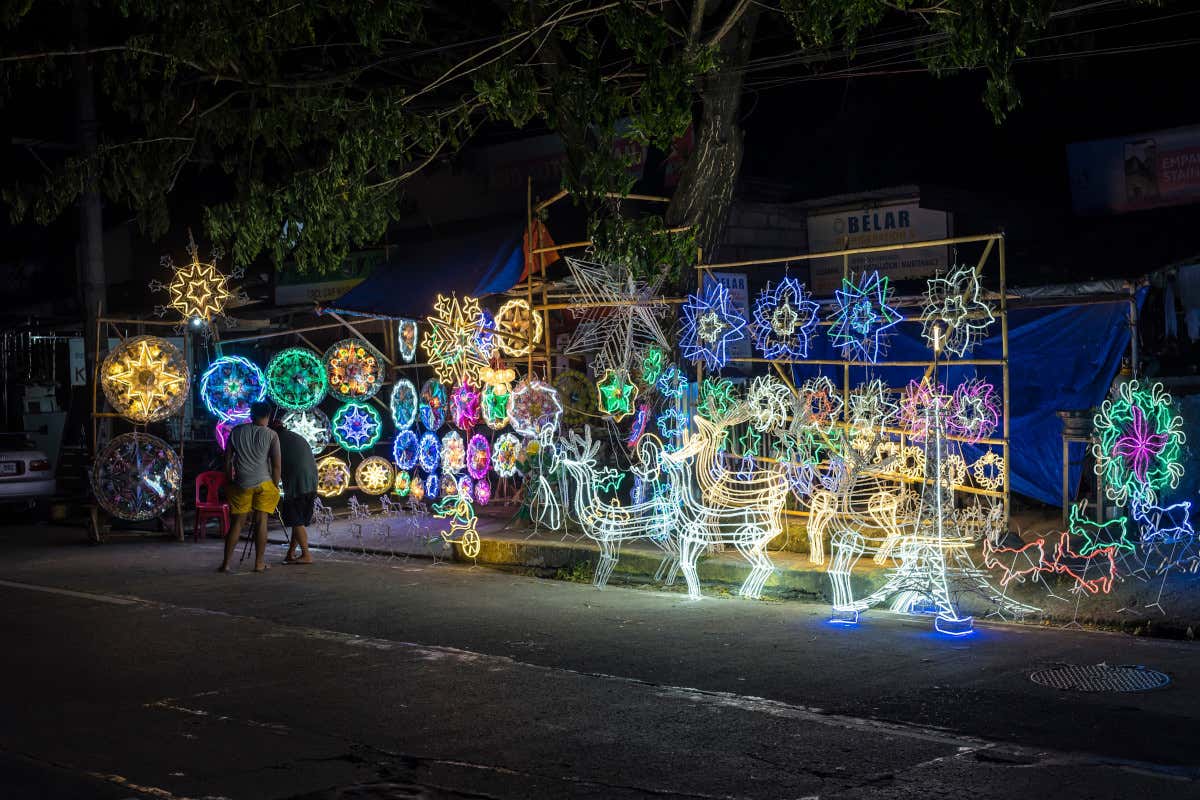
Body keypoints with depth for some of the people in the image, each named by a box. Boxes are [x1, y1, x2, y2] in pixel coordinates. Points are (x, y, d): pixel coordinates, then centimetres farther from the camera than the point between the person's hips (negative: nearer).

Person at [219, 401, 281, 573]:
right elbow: (276, 464, -6)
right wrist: (275, 486, 4)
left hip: (241, 483, 2)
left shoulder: (236, 432, 4)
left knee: (237, 522, 8)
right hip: (264, 483, -2)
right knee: (261, 521, 4)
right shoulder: (271, 435, -3)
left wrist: (230, 481, 16)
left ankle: (226, 563, 6)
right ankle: (259, 564, 6)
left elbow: (227, 460, 7)